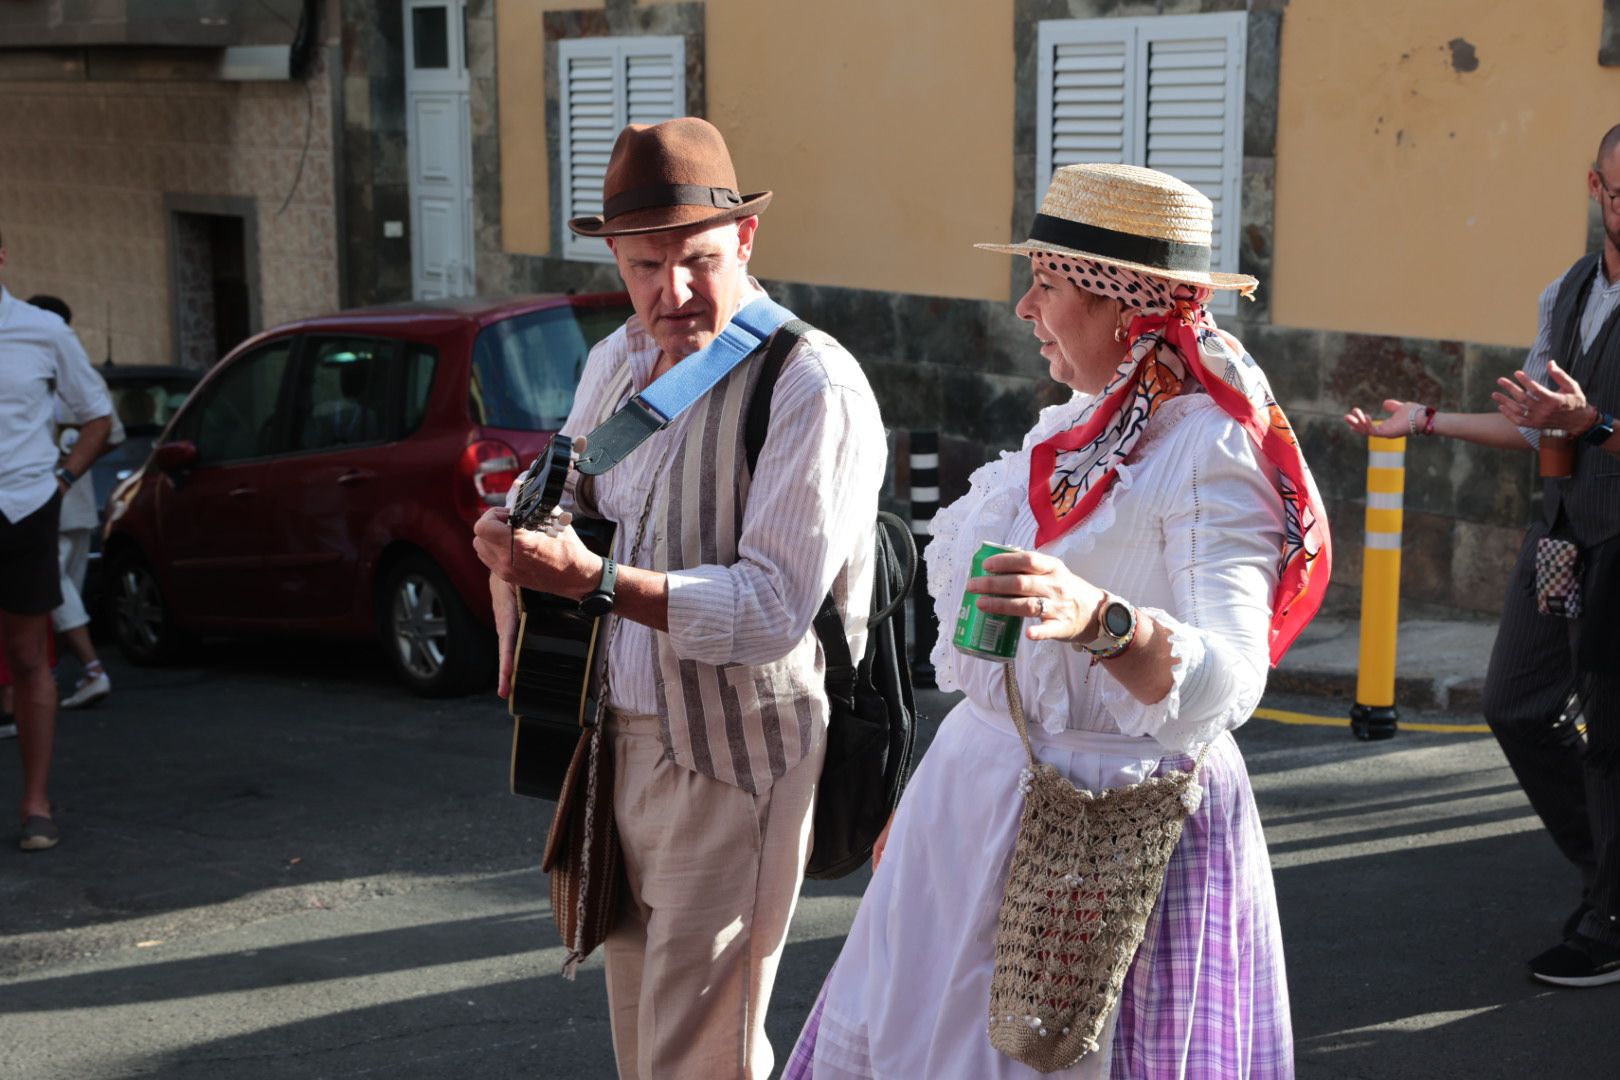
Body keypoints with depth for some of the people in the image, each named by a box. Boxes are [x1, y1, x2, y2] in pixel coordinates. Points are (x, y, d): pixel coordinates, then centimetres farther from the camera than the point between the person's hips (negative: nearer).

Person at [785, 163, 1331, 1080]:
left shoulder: (1215, 459, -18)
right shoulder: (1079, 424, 8)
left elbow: (1226, 682, -32)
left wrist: (1101, 621, -50)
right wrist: (929, 795, 22)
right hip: (980, 789, 8)